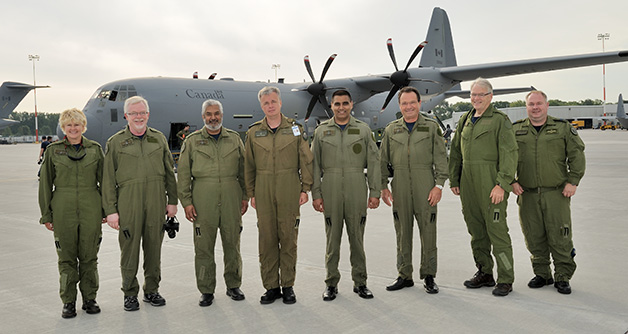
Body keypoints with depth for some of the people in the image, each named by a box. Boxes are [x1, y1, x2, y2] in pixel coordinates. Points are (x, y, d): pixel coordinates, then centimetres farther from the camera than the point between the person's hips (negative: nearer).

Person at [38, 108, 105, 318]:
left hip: (90, 211, 0)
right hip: (63, 211, 0)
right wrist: (46, 215, 3)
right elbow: (46, 185, 6)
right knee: (67, 258, 5)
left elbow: (104, 181, 8)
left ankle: (89, 299, 20)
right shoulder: (53, 150, 3)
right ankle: (68, 301, 18)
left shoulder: (95, 149, 5)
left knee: (89, 257, 6)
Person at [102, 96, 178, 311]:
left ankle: (151, 290, 23)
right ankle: (130, 293, 17)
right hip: (128, 203, -2)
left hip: (156, 202, 2)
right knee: (129, 247, 3)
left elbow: (169, 172, 12)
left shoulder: (159, 139, 10)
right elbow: (108, 180, 1)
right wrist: (110, 210, -4)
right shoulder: (115, 143, 3)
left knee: (154, 247, 9)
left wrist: (172, 201, 8)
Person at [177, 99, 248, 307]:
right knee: (203, 246, 2)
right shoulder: (192, 141, 6)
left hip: (231, 199, 1)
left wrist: (245, 196, 7)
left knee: (232, 243, 8)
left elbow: (243, 170, 13)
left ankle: (233, 286, 22)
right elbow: (183, 174, 4)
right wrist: (186, 202, -2)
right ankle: (206, 291, 15)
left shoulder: (234, 139, 11)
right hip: (203, 200, -1)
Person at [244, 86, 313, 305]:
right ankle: (271, 287, 15)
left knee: (288, 238, 3)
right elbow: (249, 166, 10)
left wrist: (305, 189, -2)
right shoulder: (254, 133, 8)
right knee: (267, 239, 3)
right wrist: (251, 194, 6)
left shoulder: (295, 129, 5)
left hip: (289, 191, -1)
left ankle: (288, 286, 14)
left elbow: (306, 161, 4)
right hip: (263, 192, 1)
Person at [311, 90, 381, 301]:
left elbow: (373, 162, 6)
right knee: (332, 238, 5)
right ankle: (331, 283, 16)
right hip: (330, 192, 0)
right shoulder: (321, 131, 9)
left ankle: (360, 283, 18)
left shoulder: (363, 130, 8)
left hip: (357, 191, 0)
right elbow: (315, 165, 7)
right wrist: (315, 194, 0)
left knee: (357, 238, 6)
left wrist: (375, 192, 0)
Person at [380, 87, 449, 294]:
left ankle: (428, 276, 14)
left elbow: (441, 158, 3)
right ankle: (404, 275, 18)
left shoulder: (431, 127, 6)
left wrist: (439, 185, -6)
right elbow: (383, 161, 13)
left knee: (428, 231, 1)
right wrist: (383, 187, 6)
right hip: (400, 188, 2)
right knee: (403, 232, 7)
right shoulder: (391, 130, 12)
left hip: (425, 187, -2)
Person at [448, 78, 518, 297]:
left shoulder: (500, 120, -3)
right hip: (468, 183, 6)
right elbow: (456, 153, 20)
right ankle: (484, 274, 24)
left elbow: (509, 154, -9)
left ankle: (505, 279, 6)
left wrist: (502, 184, -17)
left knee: (497, 230, -5)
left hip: (491, 183, -6)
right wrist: (454, 180, 15)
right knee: (476, 231, 12)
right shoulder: (465, 120, 17)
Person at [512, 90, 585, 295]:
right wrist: (511, 181, 1)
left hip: (556, 193, -2)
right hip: (527, 194, 2)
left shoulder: (563, 128, 6)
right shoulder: (515, 130, 10)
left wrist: (573, 181, -4)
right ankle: (542, 274, 21)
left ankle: (563, 277, 11)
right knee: (534, 238, 6)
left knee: (559, 237, -2)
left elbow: (577, 155, 5)